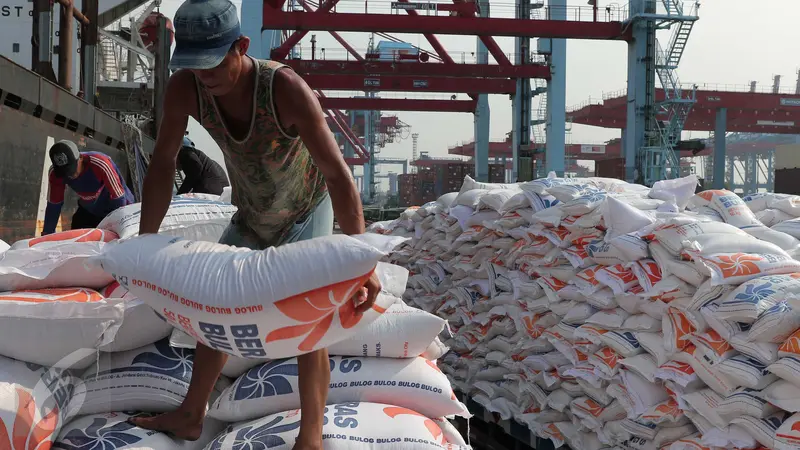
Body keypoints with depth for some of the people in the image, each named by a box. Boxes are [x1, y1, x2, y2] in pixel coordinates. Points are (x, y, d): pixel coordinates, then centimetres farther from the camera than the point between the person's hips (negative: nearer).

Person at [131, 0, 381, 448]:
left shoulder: (285, 88, -40)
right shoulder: (184, 89, -28)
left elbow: (338, 175, -43)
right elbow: (163, 164, -14)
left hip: (306, 213, -5)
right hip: (251, 217, 5)